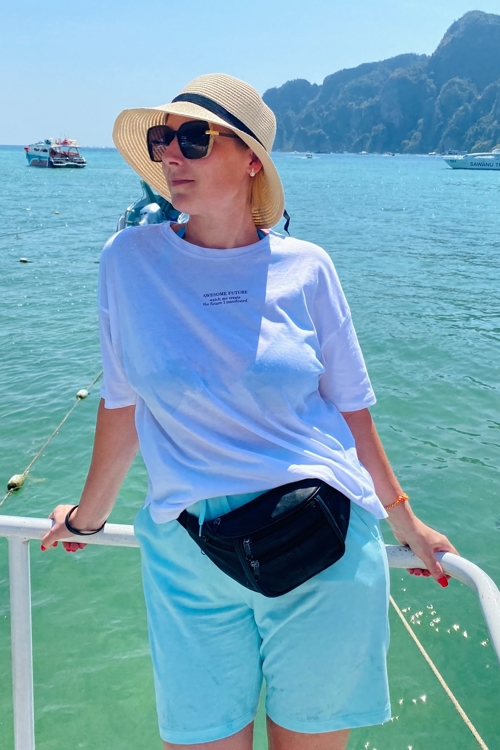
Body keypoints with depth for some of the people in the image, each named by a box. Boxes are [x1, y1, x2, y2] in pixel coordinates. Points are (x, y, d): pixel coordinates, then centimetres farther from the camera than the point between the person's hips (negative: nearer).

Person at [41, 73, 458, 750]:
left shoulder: (305, 268, -3)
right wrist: (89, 515, 18)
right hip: (186, 556, 1)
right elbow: (123, 403, 8)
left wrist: (404, 521, 13)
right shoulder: (131, 260, -2)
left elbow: (350, 407, 6)